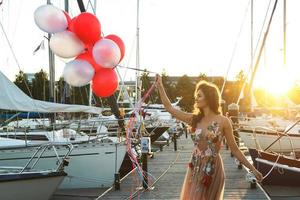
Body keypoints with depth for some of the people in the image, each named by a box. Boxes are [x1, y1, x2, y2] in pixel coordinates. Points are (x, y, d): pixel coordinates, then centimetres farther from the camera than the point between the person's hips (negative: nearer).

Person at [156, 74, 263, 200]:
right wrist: (160, 85, 6)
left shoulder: (223, 121, -8)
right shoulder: (195, 119, 3)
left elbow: (234, 149, -3)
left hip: (212, 169, -4)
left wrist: (252, 169, -5)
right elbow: (169, 108, 5)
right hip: (195, 168, 4)